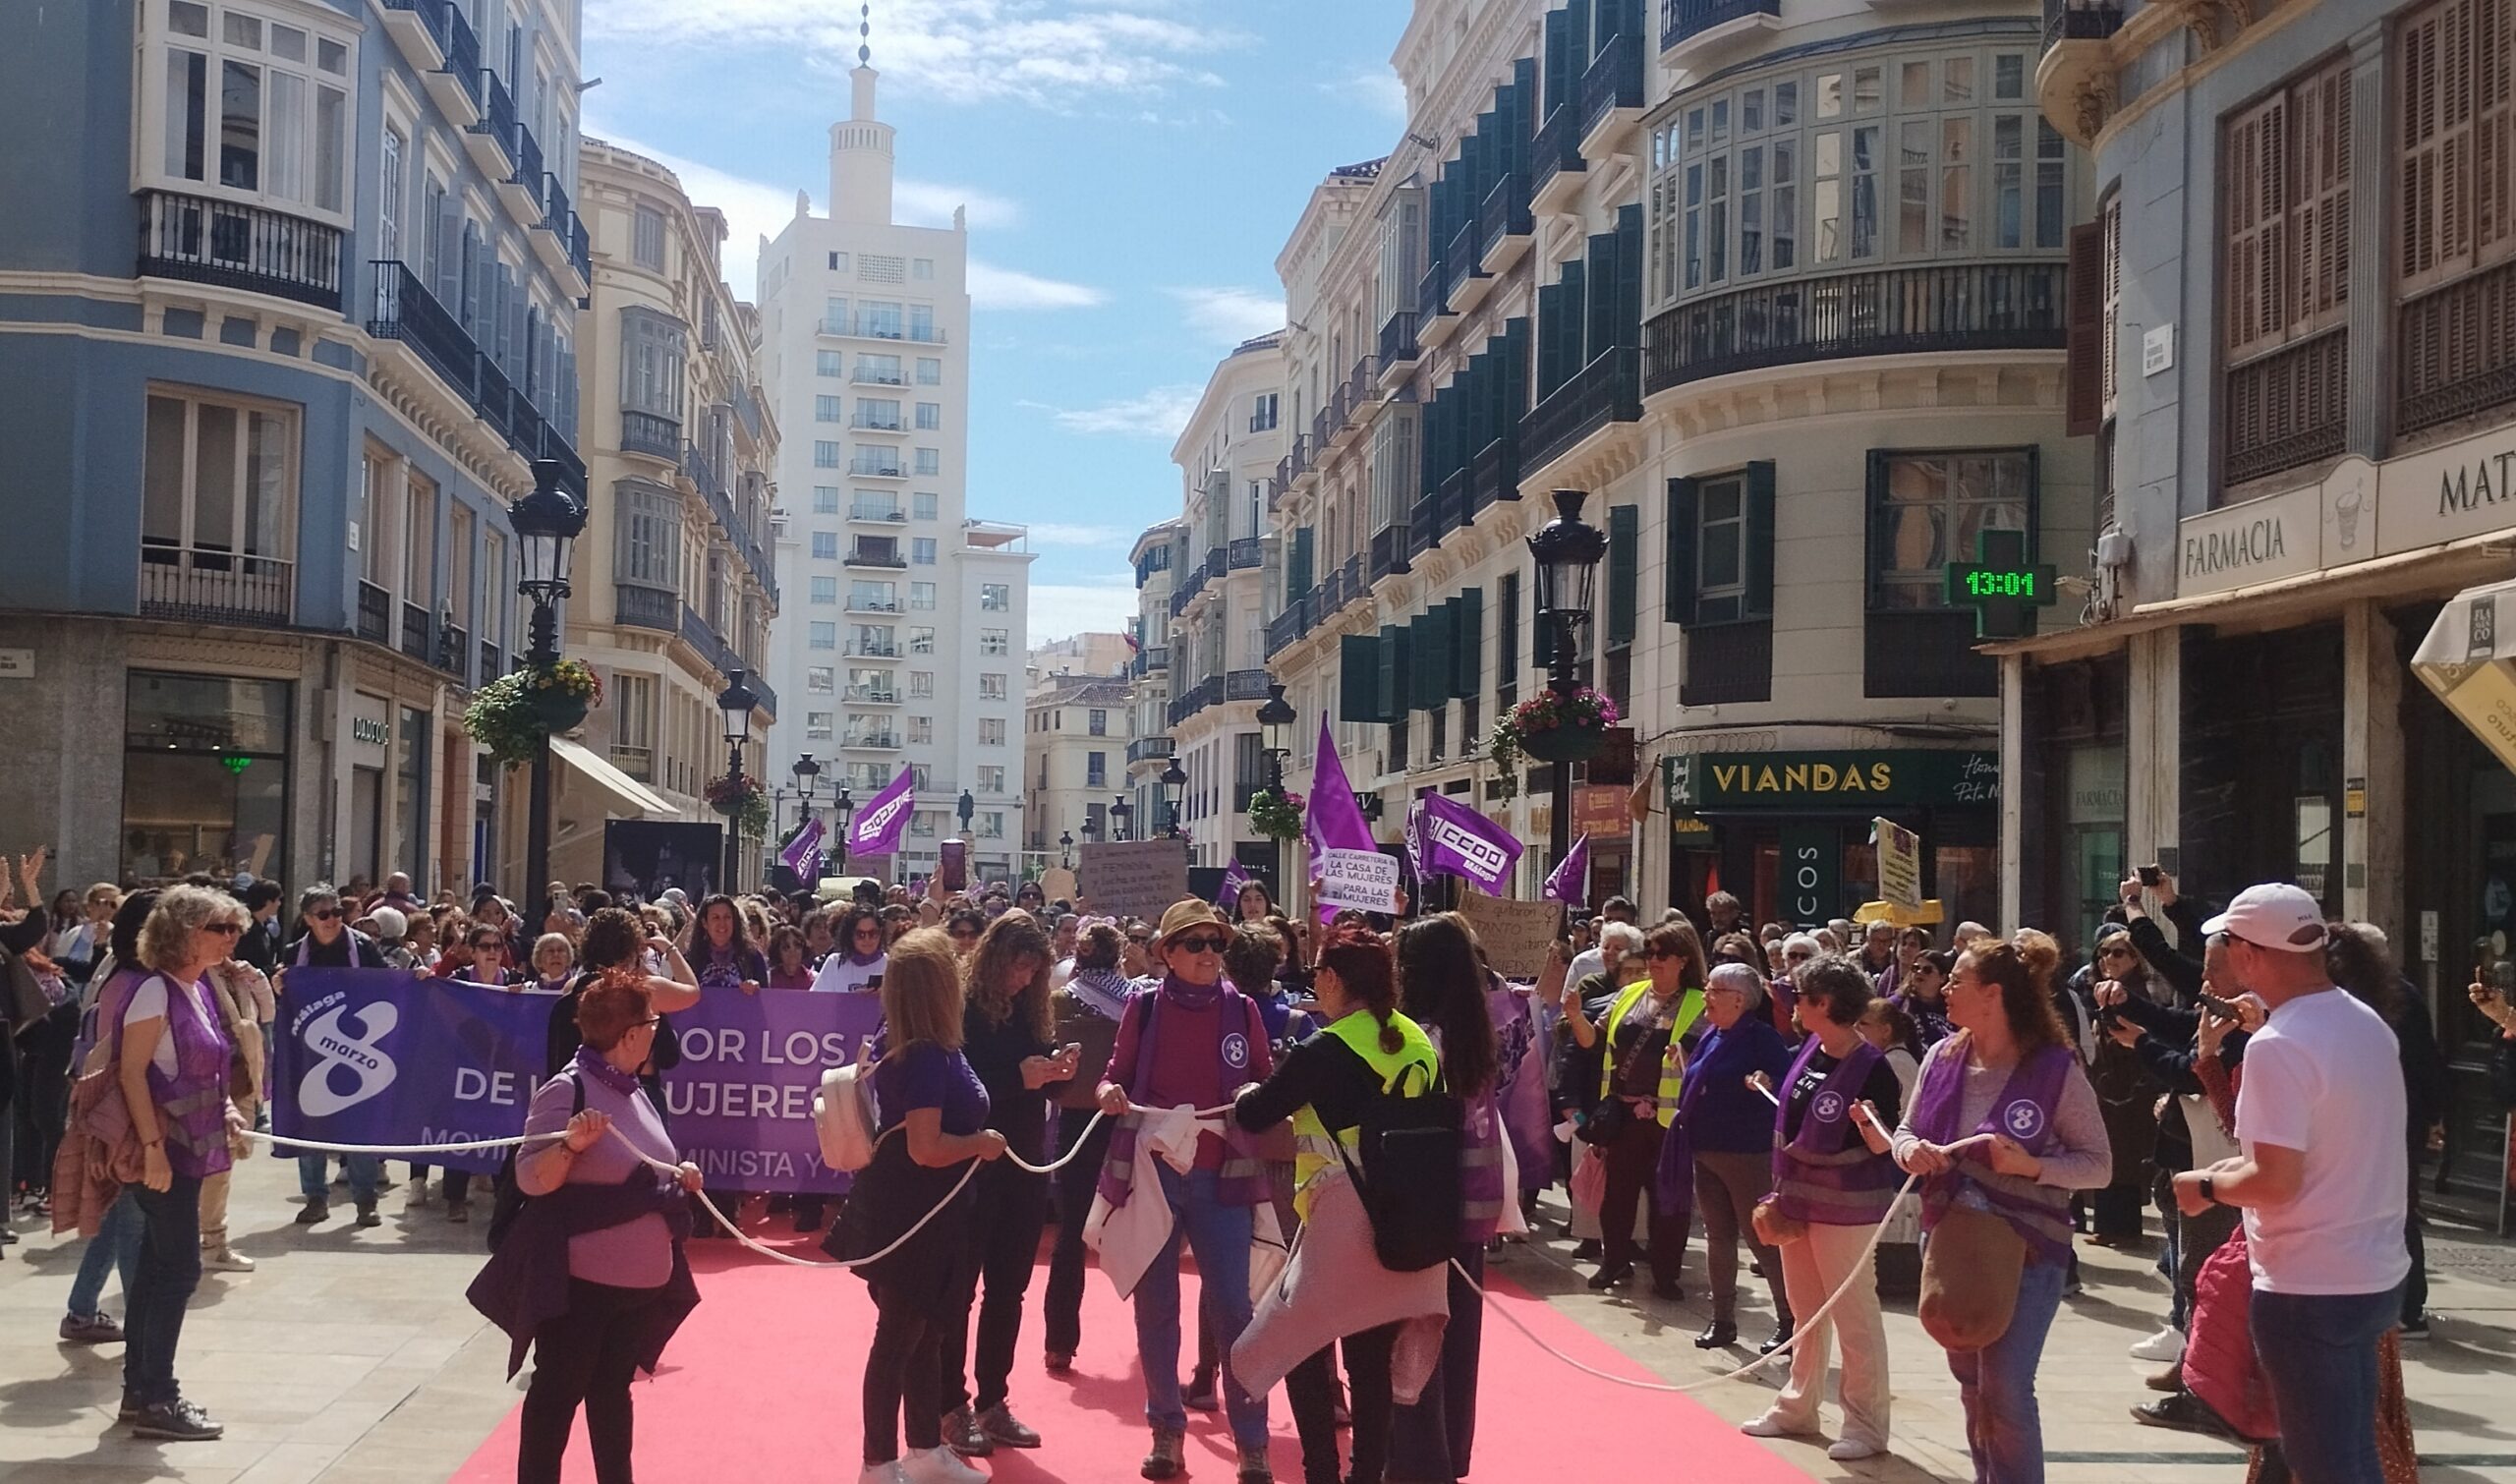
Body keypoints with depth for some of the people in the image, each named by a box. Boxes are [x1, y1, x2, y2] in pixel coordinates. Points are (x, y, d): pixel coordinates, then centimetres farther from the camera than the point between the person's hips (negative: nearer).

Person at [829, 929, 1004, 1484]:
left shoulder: (902, 1042, 3)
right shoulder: (928, 1056, -26)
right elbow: (926, 1148, -31)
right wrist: (982, 1143, -17)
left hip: (917, 1210, 10)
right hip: (913, 1215, -10)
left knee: (925, 1332, 19)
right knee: (899, 1337, 1)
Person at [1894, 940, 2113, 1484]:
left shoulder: (2055, 1068, -13)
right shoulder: (1942, 1058, 1)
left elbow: (2099, 1165, -9)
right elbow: (1906, 1132, 11)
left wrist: (2031, 1165, -24)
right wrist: (1911, 1150, -13)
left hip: (2025, 1252, -6)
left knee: (2006, 1390, -8)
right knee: (1971, 1385, 17)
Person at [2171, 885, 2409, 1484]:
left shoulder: (2278, 1047, -21)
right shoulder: (2368, 1025, 7)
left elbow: (2277, 1183, -24)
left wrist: (2208, 1186, -6)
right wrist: (2242, 1163, 16)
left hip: (2310, 1288, -9)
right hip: (2374, 1272, 9)